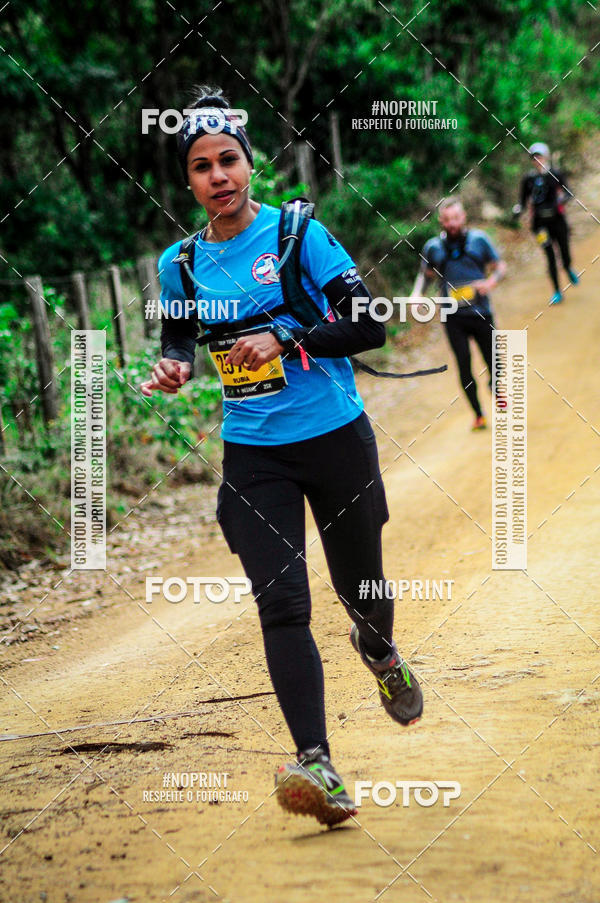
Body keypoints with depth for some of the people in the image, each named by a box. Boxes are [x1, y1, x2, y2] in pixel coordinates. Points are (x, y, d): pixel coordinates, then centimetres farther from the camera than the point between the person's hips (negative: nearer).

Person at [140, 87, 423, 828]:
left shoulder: (299, 233, -7)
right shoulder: (180, 263, 3)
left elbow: (369, 327, -11)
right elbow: (178, 337, 19)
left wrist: (286, 338, -22)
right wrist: (172, 368, -4)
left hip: (336, 439, -1)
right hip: (252, 453, 1)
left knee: (360, 588, 13)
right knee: (281, 605, -14)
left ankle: (380, 652, 51)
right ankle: (317, 767, -21)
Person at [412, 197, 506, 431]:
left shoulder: (478, 239, 1)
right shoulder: (433, 247, 4)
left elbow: (500, 267, 7)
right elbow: (425, 275, 18)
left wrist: (490, 282, -14)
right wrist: (417, 295, 0)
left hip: (481, 313, 0)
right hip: (454, 317, 1)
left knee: (492, 360, 4)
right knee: (464, 364, -5)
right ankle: (478, 415, 7)